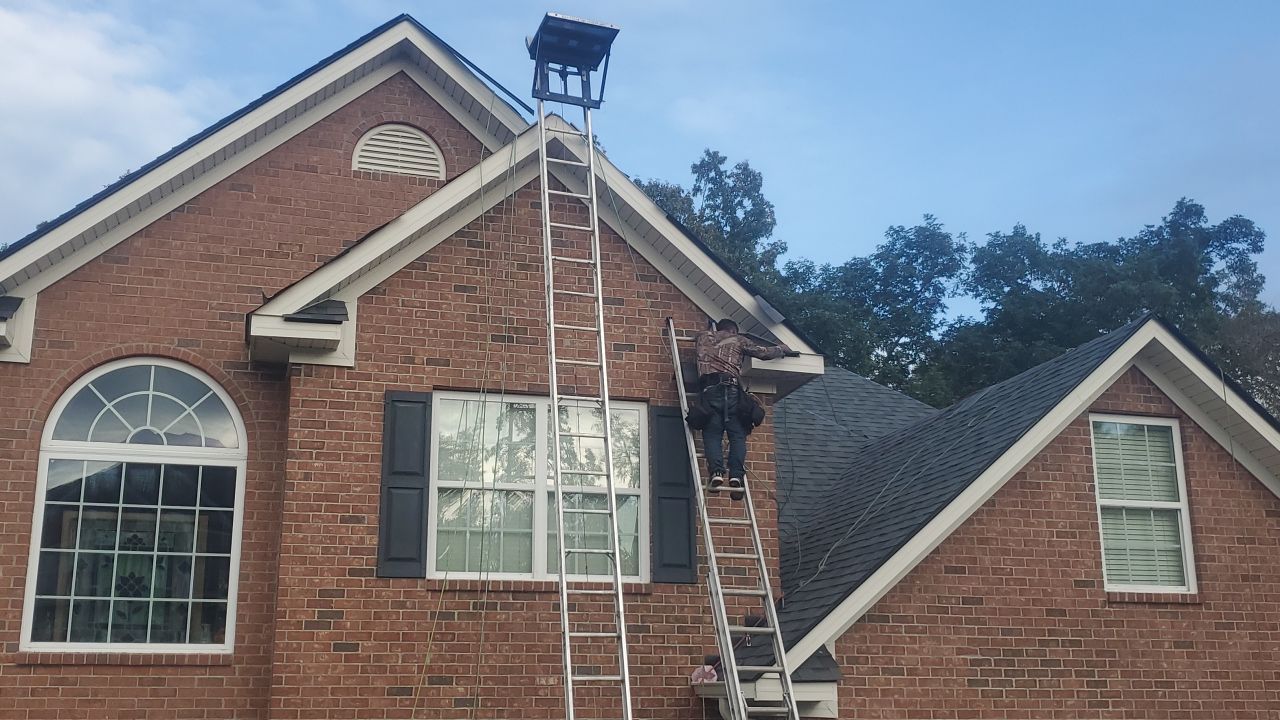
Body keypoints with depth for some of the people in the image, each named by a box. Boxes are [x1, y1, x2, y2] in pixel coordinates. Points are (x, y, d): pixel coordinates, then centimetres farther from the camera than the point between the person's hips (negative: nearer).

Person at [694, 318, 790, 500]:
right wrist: (781, 349, 39)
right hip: (732, 389, -1)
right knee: (737, 435, -2)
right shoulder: (738, 341, 19)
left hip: (709, 389, 1)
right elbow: (763, 352, 20)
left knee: (712, 434, -3)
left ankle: (716, 472, -25)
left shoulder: (703, 337, 25)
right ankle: (736, 476, -19)